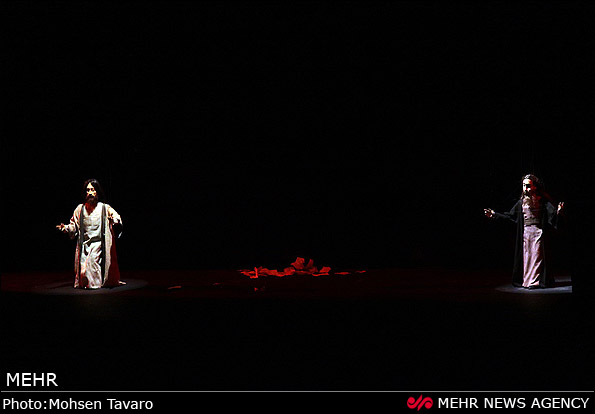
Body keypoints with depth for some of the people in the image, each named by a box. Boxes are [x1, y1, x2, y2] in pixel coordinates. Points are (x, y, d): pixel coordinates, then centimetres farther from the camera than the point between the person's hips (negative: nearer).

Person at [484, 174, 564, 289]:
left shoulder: (542, 200, -5)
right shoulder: (522, 201, 10)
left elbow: (552, 214, -12)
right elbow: (511, 215, 17)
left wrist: (558, 211, -35)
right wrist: (494, 214, 16)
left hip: (538, 231, -5)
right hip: (525, 231, 5)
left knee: (536, 256, -4)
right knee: (526, 256, 7)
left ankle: (535, 281, -1)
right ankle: (526, 281, 14)